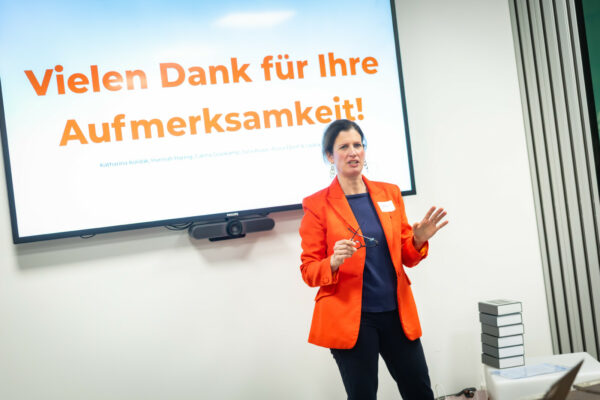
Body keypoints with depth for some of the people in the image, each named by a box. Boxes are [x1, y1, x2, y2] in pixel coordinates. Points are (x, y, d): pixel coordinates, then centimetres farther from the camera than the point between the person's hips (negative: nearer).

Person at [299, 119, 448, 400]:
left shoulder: (390, 193, 8)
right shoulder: (317, 205, -4)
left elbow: (406, 257, 13)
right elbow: (308, 271, -3)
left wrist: (418, 240, -8)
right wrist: (334, 261, -23)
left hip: (396, 313, 4)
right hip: (349, 318, -4)